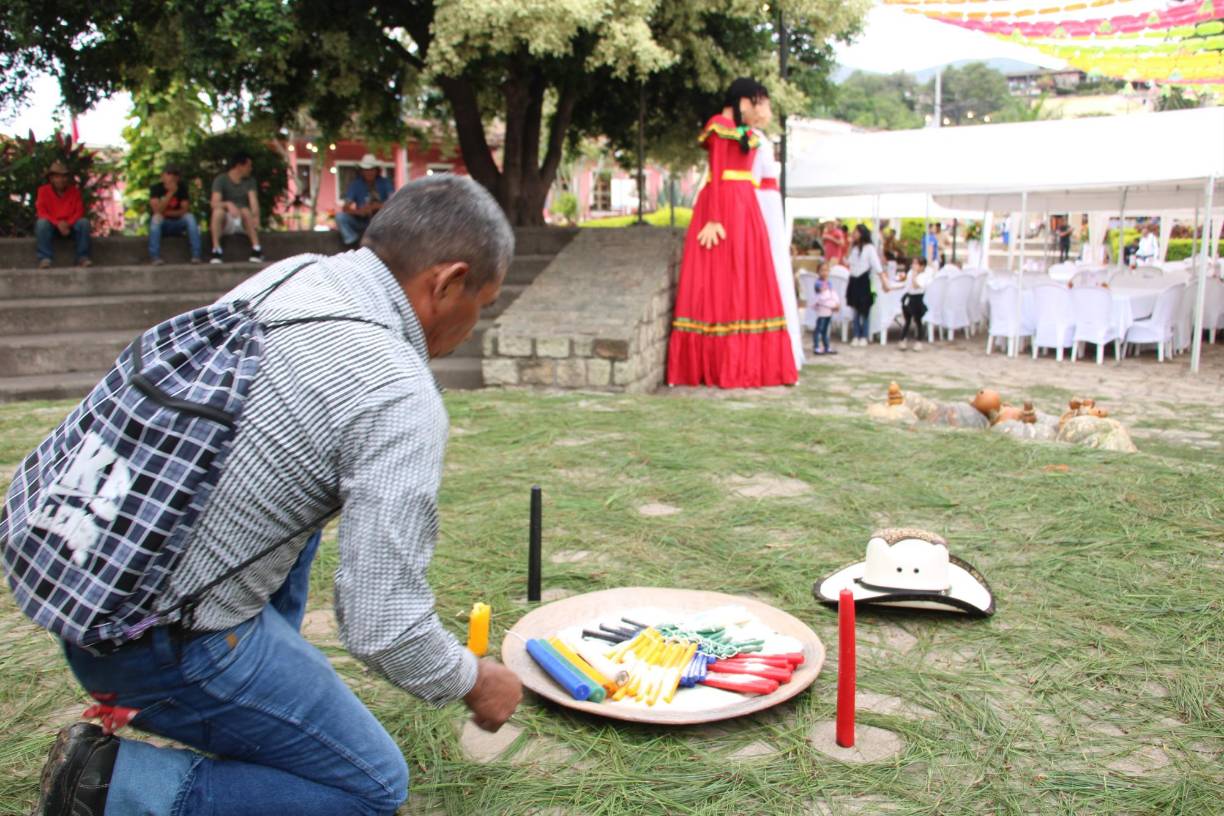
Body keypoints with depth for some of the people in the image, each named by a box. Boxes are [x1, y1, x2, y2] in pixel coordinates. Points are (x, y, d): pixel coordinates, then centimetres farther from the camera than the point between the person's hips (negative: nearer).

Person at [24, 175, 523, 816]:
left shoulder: (291, 272, 2)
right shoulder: (400, 400, -22)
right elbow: (383, 630, -22)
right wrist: (474, 681, -2)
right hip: (163, 646, -8)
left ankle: (263, 704, 29)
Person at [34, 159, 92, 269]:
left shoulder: (75, 190, 1)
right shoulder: (43, 190, -4)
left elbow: (79, 212, -3)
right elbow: (41, 212, -10)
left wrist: (68, 224, -21)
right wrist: (57, 223, -25)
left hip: (70, 225, 1)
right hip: (51, 225, -1)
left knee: (84, 222, -28)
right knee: (41, 223, -34)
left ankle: (83, 257, -24)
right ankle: (45, 258, -34)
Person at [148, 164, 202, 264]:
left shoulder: (182, 188, -1)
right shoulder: (156, 188, -8)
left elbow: (185, 210, -6)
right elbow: (157, 210, -21)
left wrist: (166, 212, -16)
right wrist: (170, 193, -27)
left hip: (178, 224, 2)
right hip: (160, 225, -1)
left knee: (189, 217, -26)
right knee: (156, 218, -32)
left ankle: (196, 255, -34)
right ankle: (155, 257, -40)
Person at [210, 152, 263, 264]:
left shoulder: (249, 181, 5)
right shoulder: (221, 179, -3)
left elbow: (253, 201, -12)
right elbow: (215, 203, -16)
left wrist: (255, 216, -34)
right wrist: (228, 204, -40)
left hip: (243, 222, 1)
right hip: (225, 223, -1)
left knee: (245, 211, -31)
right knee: (218, 211, -33)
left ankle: (256, 249, -32)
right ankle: (216, 250, -33)